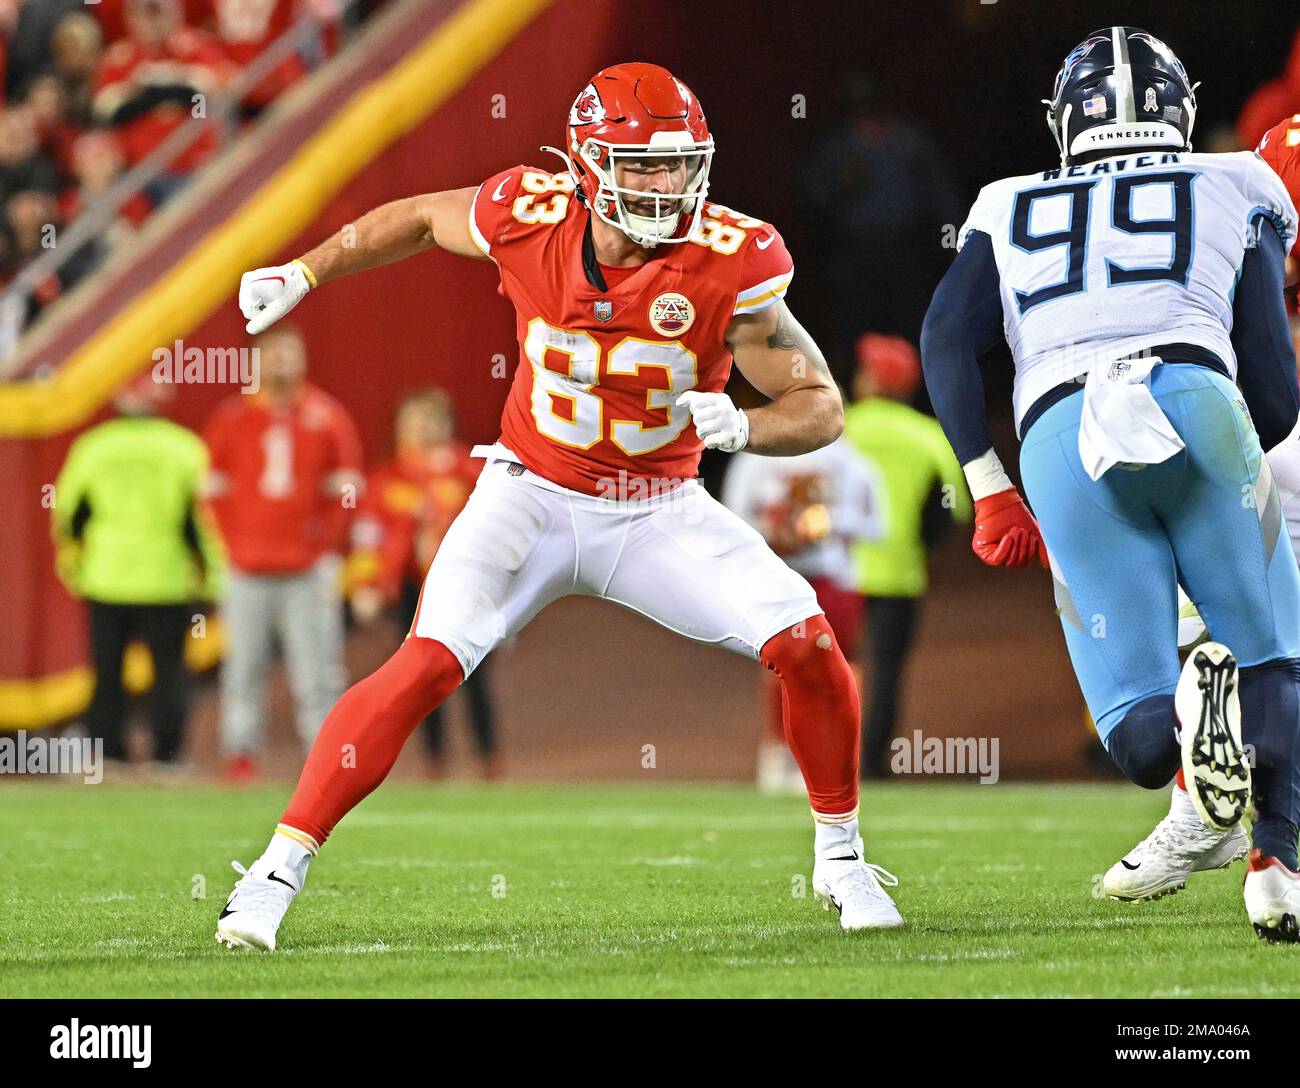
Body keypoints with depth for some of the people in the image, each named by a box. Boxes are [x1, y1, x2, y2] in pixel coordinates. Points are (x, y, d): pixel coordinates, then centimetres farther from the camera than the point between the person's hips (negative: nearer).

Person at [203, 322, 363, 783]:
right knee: (243, 666, -1)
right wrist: (227, 552, 1)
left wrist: (330, 551, 2)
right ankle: (240, 756, 4)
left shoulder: (327, 417, 6)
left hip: (309, 571, 0)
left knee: (317, 671, -4)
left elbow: (345, 491, 10)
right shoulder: (230, 420, 6)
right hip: (247, 571, 0)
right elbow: (213, 491, 8)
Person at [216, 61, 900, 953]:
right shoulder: (528, 219, -17)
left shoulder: (730, 263, -21)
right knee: (428, 664, -20)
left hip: (659, 511, 0)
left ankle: (840, 856, 8)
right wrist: (303, 275, 11)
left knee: (805, 640, -16)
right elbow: (424, 219, 7)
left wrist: (741, 426, -33)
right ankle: (280, 868, -11)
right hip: (533, 498, 0)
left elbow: (822, 407, -13)